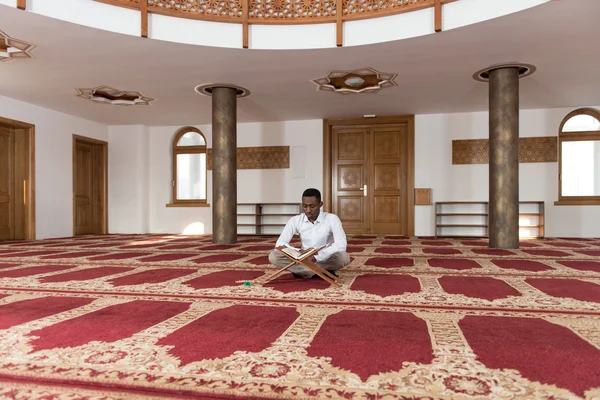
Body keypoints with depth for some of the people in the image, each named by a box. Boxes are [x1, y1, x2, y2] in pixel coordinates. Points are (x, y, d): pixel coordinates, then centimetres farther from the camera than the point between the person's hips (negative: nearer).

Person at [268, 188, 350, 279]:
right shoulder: (295, 220, -5)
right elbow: (280, 243, -11)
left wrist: (317, 256, -35)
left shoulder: (332, 219, -12)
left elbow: (341, 245, -22)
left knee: (344, 257, -34)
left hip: (325, 259, -2)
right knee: (273, 256, -22)